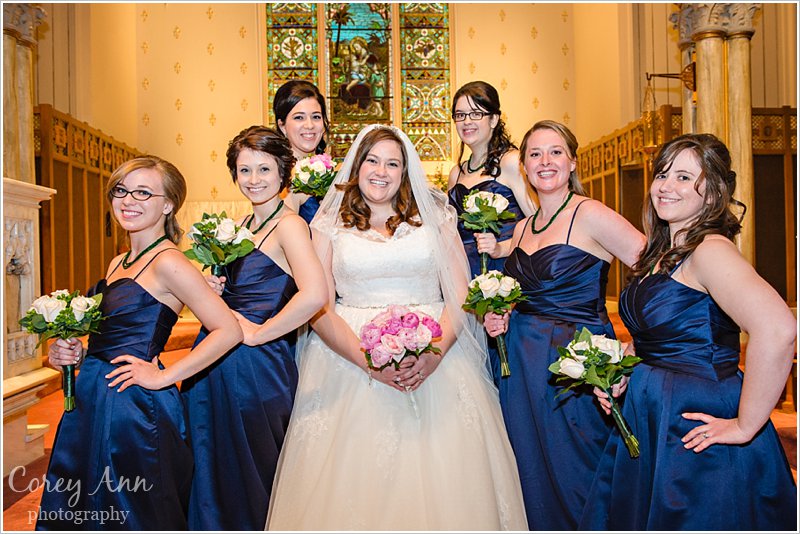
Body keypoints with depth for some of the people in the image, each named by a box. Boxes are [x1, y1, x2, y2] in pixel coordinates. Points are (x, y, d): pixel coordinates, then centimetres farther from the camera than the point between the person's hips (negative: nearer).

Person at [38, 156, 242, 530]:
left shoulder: (167, 262, -15)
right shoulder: (118, 264, 11)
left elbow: (229, 331, -22)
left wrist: (164, 376, -18)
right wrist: (76, 355, 0)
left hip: (134, 407, -8)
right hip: (91, 402, 9)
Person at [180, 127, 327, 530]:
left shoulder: (289, 224, -14)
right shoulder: (241, 225, 11)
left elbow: (314, 294, -30)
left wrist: (256, 333, -20)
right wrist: (212, 289, 1)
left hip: (255, 365, -7)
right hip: (214, 362, 8)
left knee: (249, 477, 10)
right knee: (212, 475, 18)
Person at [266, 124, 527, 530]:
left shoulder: (434, 215, 11)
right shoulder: (329, 224, 9)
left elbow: (461, 294, 3)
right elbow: (319, 308, 0)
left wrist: (434, 353, -15)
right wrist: (368, 360, -16)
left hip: (437, 352, 1)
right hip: (349, 355, 0)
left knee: (443, 474, -8)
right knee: (353, 479, -9)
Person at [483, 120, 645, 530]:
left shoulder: (589, 215, -10)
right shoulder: (523, 227, 12)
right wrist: (501, 318, 2)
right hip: (522, 363, 7)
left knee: (572, 476, 5)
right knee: (532, 471, 15)